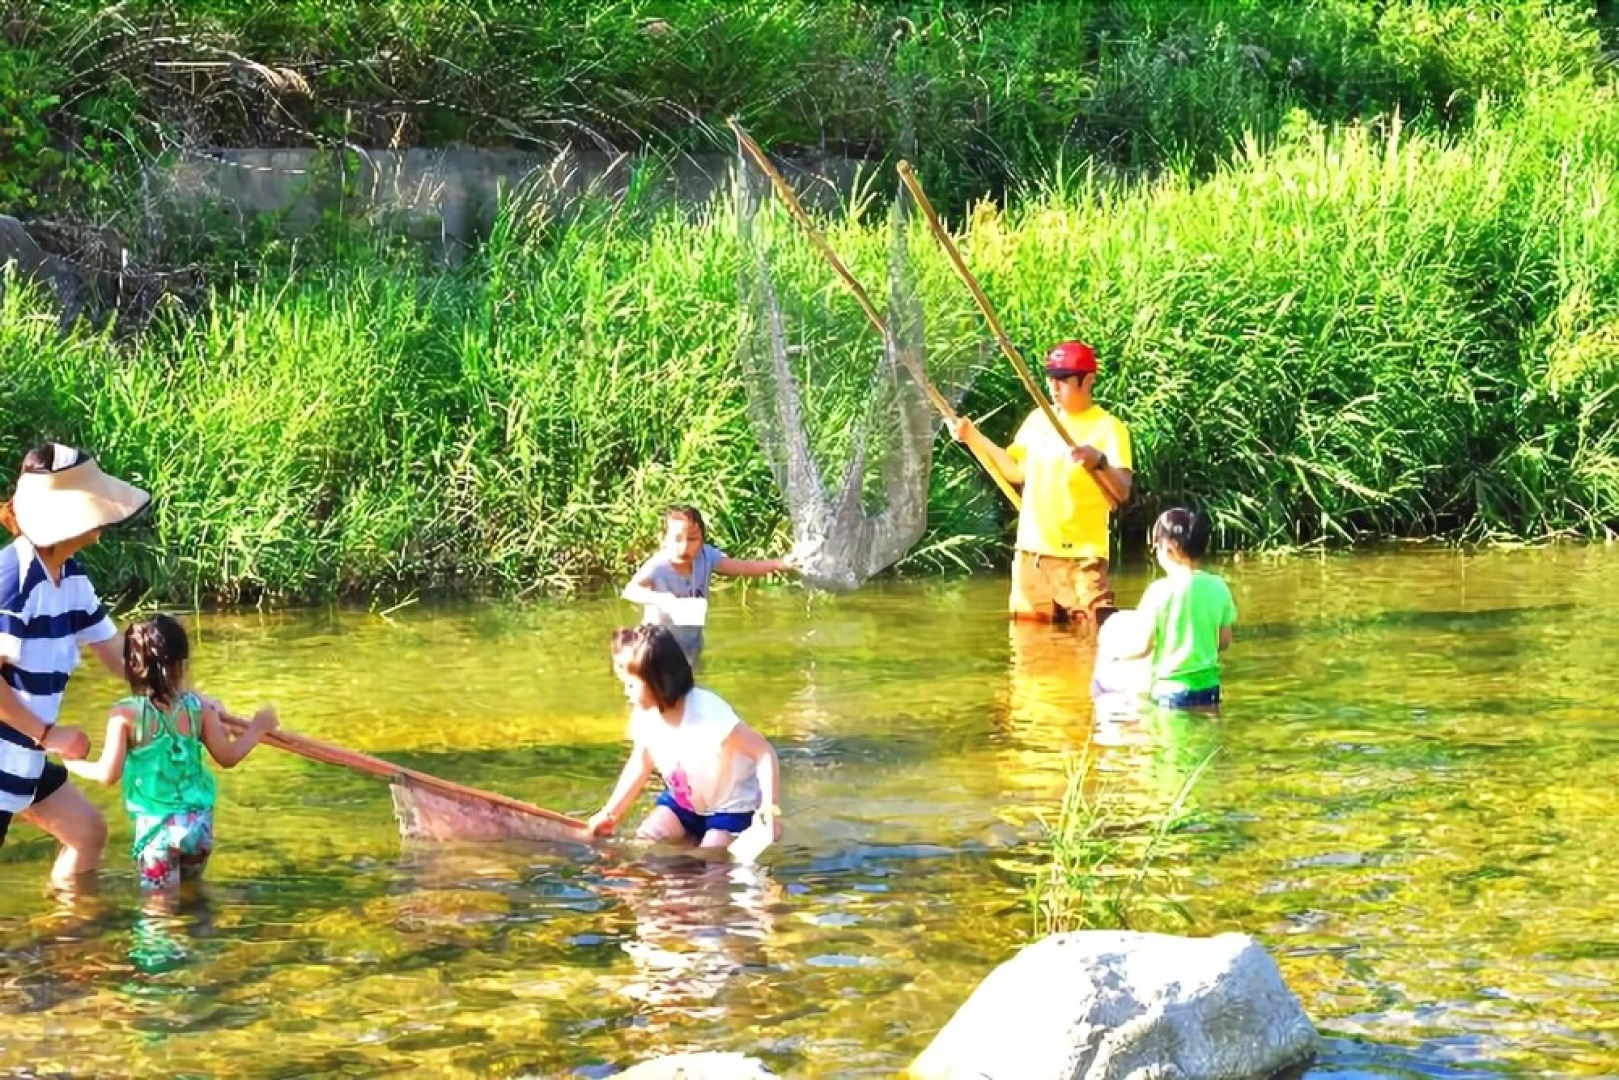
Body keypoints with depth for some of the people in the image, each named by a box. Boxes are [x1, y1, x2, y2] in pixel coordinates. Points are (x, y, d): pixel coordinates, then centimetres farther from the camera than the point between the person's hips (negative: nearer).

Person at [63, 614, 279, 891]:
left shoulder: (126, 714, -10)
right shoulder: (199, 708, -1)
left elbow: (108, 774, -9)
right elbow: (228, 758, 8)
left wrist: (75, 765, 11)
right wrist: (257, 728, 23)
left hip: (156, 826, -4)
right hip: (199, 822, 4)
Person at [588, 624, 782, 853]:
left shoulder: (709, 714, -36)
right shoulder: (645, 714, -16)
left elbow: (764, 752, -31)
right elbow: (641, 763, 4)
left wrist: (770, 808, -39)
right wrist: (611, 812, 4)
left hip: (731, 807, -6)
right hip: (683, 800, 6)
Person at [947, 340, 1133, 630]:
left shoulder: (1108, 427, -8)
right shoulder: (1038, 419, 12)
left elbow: (1122, 492, -17)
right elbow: (1016, 471, 21)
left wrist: (1099, 462, -37)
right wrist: (975, 438, 12)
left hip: (1081, 555, -6)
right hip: (1031, 552, 6)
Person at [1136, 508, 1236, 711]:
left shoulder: (1161, 590, -13)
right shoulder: (1218, 587, 0)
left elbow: (1143, 645, -9)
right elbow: (1224, 642, 8)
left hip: (1171, 688, -4)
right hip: (1208, 685, 4)